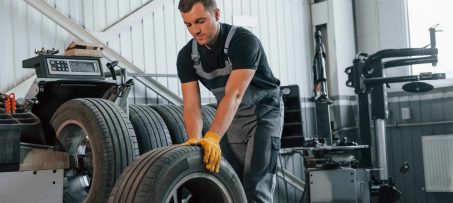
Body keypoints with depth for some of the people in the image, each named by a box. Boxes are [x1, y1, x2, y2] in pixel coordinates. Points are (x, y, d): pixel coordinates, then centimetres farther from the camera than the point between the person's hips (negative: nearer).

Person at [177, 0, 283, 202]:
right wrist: (195, 141, -36)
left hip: (264, 113, -5)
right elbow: (192, 105, -17)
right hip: (230, 117, 6)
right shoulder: (187, 56, -11)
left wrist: (212, 138, -51)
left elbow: (234, 96, -39)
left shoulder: (244, 41, -28)